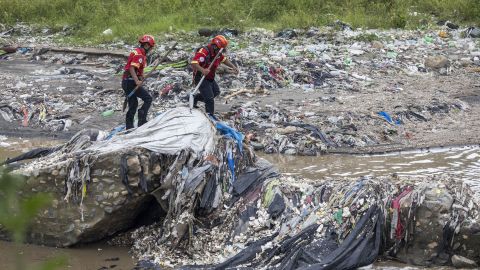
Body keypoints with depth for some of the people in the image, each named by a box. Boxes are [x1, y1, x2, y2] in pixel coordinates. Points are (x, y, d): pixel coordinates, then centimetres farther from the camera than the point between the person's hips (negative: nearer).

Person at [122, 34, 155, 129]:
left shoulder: (137, 52, 17)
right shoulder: (139, 55, -14)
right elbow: (132, 68, -25)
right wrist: (137, 81, -32)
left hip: (126, 81, 10)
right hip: (131, 82, -10)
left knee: (133, 104, 15)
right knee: (148, 99, -6)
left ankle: (129, 127, 18)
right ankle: (142, 121, -12)